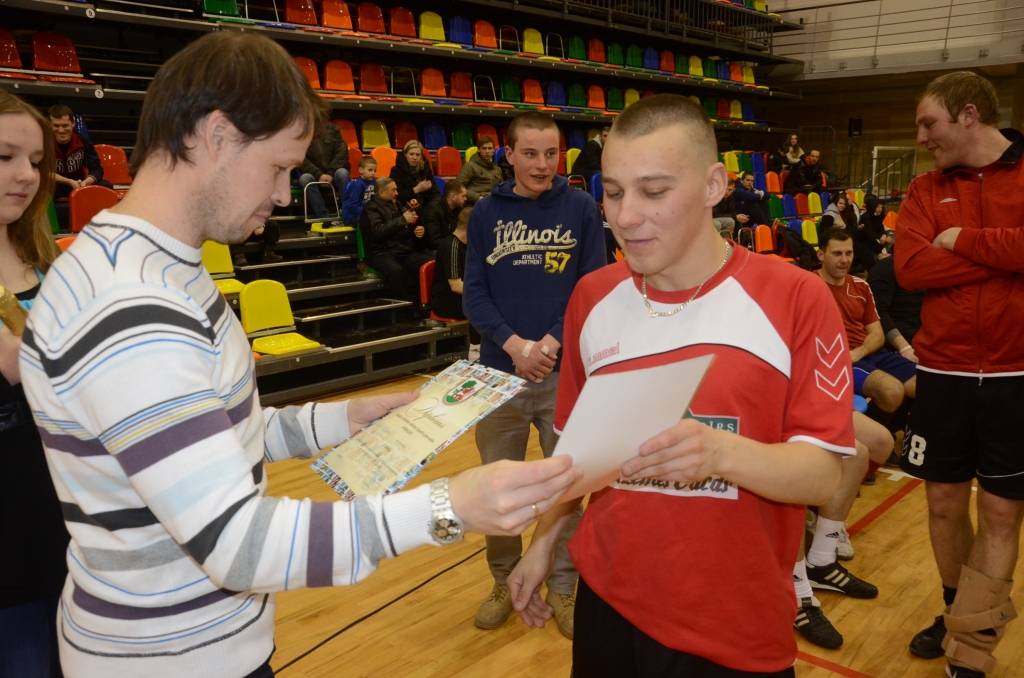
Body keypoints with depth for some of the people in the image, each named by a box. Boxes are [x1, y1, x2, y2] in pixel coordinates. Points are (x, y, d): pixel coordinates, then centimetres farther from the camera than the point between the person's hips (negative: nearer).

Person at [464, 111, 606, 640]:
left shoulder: (581, 208, -1)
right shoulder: (486, 212, 2)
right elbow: (474, 293, 0)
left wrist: (551, 343, -16)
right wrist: (514, 344, -15)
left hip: (565, 370, -1)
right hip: (500, 369, 1)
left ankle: (563, 585, 29)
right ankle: (505, 581, 32)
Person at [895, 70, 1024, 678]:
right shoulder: (927, 189, 6)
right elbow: (910, 268, -9)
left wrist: (960, 241, -11)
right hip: (943, 370, 3)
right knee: (944, 500, 11)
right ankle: (961, 613, 33)